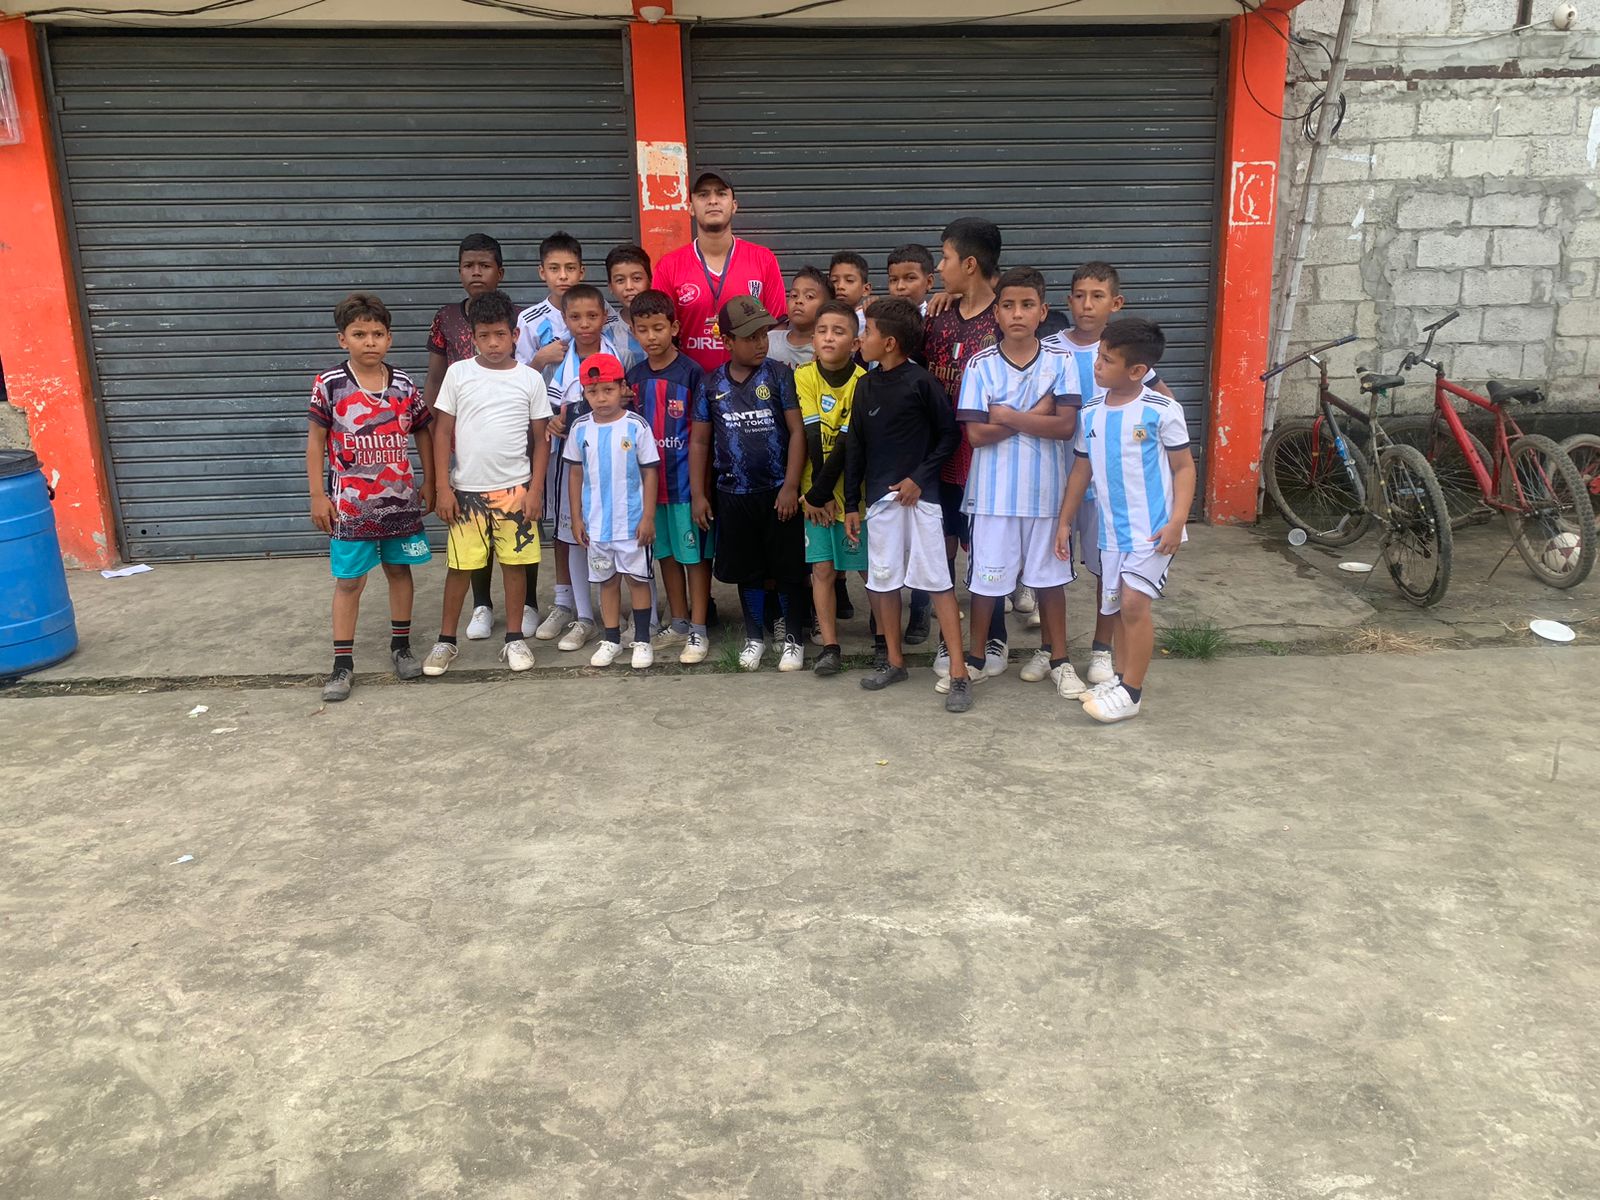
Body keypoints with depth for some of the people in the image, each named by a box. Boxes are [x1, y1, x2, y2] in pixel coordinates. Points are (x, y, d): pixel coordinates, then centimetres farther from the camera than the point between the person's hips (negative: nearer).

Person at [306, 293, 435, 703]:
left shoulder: (404, 386, 0)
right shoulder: (329, 385, -7)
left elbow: (424, 434, 11)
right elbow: (316, 441, -2)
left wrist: (429, 483, 8)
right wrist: (317, 495, -4)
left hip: (401, 500, 3)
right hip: (351, 504, -2)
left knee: (399, 570, 14)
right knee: (349, 580, 3)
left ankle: (401, 645, 29)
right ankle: (343, 662, 11)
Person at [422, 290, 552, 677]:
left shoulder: (531, 379, 0)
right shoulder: (458, 373, 0)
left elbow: (541, 439, 3)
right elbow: (443, 432, 2)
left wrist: (535, 489, -3)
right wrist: (443, 487, -3)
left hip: (515, 489, 0)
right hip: (466, 490, 0)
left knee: (515, 563, 6)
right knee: (459, 566, 6)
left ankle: (515, 638, 20)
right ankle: (446, 640, 19)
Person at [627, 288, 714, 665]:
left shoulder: (691, 373, -8)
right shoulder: (634, 378, 7)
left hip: (686, 479, -5)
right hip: (651, 480, 6)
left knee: (695, 553, 2)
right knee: (666, 552, 14)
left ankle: (698, 631, 10)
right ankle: (678, 624, 27)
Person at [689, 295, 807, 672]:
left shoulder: (779, 375, -5)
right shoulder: (713, 385, 3)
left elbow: (797, 431, -8)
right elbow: (699, 442, 8)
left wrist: (790, 486, -14)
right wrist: (698, 494, 3)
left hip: (778, 492, -2)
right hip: (733, 495, 3)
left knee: (788, 569, 5)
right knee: (746, 570, 14)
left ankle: (793, 638, 20)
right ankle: (755, 636, 29)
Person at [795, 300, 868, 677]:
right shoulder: (805, 376, -3)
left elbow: (848, 444, -16)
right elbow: (812, 435, -9)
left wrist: (821, 491, -18)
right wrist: (816, 493, -13)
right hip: (816, 493, 3)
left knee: (870, 569, 5)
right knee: (822, 569, 3)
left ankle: (884, 638, 20)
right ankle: (830, 646, 11)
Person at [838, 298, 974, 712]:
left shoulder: (921, 382, -8)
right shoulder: (866, 386, 9)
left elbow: (950, 434, -4)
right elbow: (854, 445, 12)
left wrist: (920, 478, -12)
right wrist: (851, 503, 10)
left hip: (918, 496, -6)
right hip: (879, 498, 6)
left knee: (938, 581, -4)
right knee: (884, 580, 11)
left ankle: (959, 672, -1)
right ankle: (894, 661, 26)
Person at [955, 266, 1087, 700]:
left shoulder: (1060, 362, -2)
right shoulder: (981, 365, -5)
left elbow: (1066, 426, -12)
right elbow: (977, 434, -12)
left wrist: (1007, 416, -15)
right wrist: (1036, 416, -13)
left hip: (1045, 488, 1)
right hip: (995, 491, -1)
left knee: (1050, 574, 12)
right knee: (986, 577, 8)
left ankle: (1057, 657, 27)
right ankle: (974, 659, 24)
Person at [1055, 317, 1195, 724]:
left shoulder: (1161, 411, -11)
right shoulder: (1091, 415, 4)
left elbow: (1184, 466, -6)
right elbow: (1081, 470, 13)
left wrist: (1177, 520, -16)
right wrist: (1064, 521, 13)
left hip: (1153, 529, -6)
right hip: (1112, 530, 6)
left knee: (1134, 602, -12)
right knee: (1115, 606, 13)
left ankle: (1131, 691, -1)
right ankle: (1122, 677, 29)